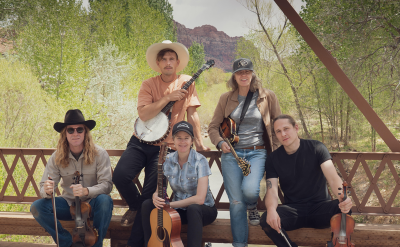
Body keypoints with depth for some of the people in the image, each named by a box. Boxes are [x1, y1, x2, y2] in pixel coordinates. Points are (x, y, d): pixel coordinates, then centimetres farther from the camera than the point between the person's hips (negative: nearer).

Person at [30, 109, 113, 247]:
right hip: (69, 204, 3)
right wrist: (47, 191, -31)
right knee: (37, 207, -20)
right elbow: (44, 187, -6)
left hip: (92, 204, -3)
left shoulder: (99, 154, -11)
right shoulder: (57, 157, -4)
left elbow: (106, 185, -17)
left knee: (105, 200, -36)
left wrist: (86, 191, -35)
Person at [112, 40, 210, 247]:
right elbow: (143, 114, -14)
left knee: (150, 196, -8)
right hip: (141, 142, 1)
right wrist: (168, 97, -19)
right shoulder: (149, 85, 1)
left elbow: (191, 114, 1)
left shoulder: (186, 82, 3)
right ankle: (135, 206, 10)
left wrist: (199, 143, -5)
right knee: (120, 176, -21)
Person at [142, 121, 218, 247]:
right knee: (147, 205, -14)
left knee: (193, 208, -38)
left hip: (203, 209, -5)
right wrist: (156, 197, -24)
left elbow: (199, 199, -25)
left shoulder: (200, 161, -18)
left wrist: (169, 204, -25)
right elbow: (159, 189, 1)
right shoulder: (168, 160, -3)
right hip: (179, 209, 5)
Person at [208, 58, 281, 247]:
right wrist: (220, 142, -7)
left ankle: (252, 207, 12)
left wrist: (275, 151, 1)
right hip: (231, 153, 2)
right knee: (236, 202, -4)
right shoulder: (226, 99, 8)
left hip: (257, 153, -1)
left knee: (250, 189, -27)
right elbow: (213, 126, 12)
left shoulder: (267, 97, 4)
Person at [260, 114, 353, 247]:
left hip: (320, 207, -1)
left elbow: (333, 178, -17)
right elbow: (272, 190, -7)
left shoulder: (316, 148, -4)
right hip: (293, 210, 1)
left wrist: (342, 197, -40)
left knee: (343, 210, -34)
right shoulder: (273, 159, 2)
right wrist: (271, 209, -32)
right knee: (267, 220, -30)